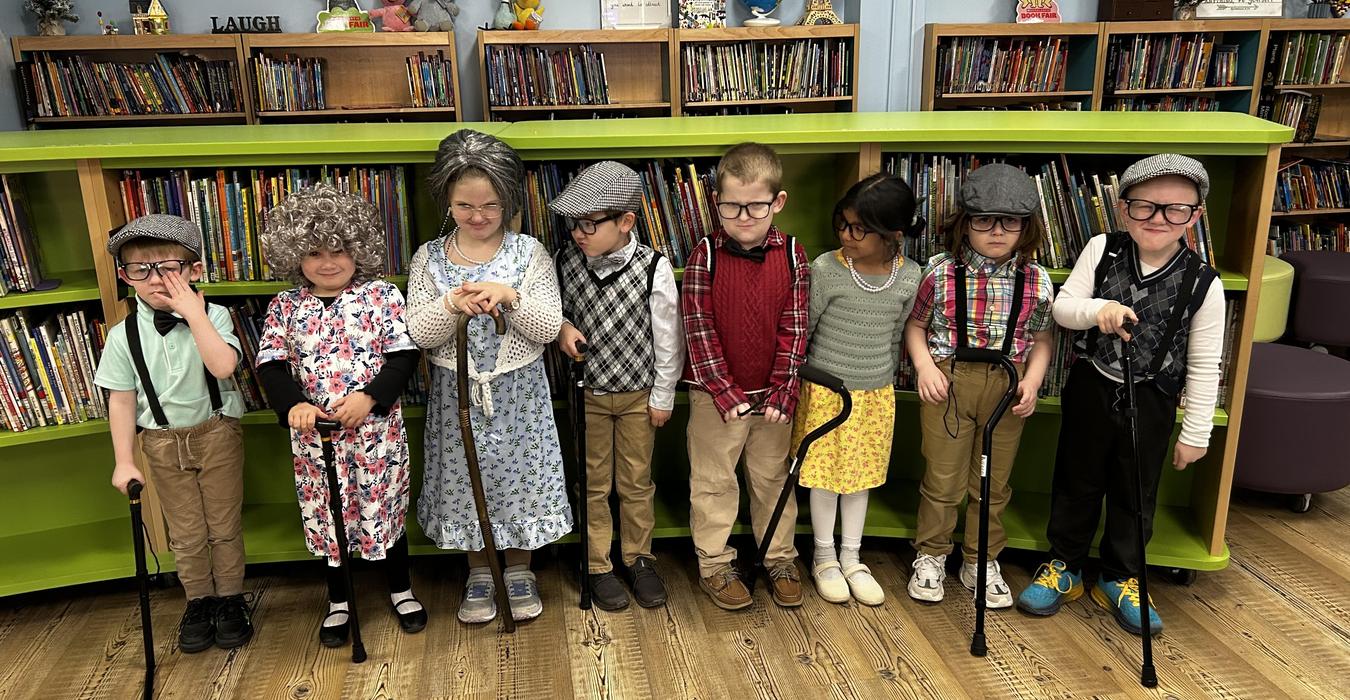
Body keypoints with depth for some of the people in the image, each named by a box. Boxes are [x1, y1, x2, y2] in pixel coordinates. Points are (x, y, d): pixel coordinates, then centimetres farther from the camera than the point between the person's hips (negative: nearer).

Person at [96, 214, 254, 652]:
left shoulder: (212, 316, -11)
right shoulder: (124, 336, -7)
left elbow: (223, 366, -29)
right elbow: (121, 402, -3)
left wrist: (194, 314, -27)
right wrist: (124, 461, -3)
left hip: (217, 433, -1)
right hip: (163, 441, 2)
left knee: (225, 524, 11)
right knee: (185, 532, 13)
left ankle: (230, 599, 29)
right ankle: (198, 602, 32)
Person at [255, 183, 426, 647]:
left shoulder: (381, 295, -5)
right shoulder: (285, 307, 1)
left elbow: (405, 354, -8)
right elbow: (270, 365, -1)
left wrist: (369, 397, -21)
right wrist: (293, 405, -20)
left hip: (377, 430, -2)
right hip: (314, 435, 2)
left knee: (385, 507, 11)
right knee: (324, 515, 13)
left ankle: (401, 590, 32)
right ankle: (338, 601, 32)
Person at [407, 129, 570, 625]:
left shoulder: (529, 253, -5)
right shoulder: (429, 258, -1)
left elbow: (549, 328, -10)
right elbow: (419, 334, -6)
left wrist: (510, 296, -26)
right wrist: (451, 305, -25)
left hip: (518, 391, -1)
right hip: (457, 393, 1)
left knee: (520, 478, 10)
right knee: (466, 480, 12)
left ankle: (519, 570, 31)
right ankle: (479, 573, 33)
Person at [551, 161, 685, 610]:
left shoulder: (654, 268, -16)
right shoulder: (566, 263, -9)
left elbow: (668, 337, -9)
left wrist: (662, 397, -5)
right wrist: (563, 328, -15)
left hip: (638, 396, -1)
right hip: (588, 395, 2)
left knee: (636, 483, 14)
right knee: (594, 485, 13)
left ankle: (639, 559, 34)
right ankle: (598, 566, 29)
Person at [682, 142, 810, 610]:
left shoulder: (792, 255, -4)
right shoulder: (705, 256, -10)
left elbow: (794, 329, -4)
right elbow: (699, 329, -11)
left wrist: (783, 393, -9)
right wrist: (725, 393, -15)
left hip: (772, 395, 2)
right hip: (715, 395, -2)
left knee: (774, 479, 16)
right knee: (713, 482, 10)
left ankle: (780, 559, 33)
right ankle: (714, 564, 26)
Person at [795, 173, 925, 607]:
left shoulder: (909, 277, -8)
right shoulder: (826, 269, -18)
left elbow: (896, 335, 6)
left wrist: (884, 379, 14)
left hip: (876, 394, 3)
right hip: (826, 391, -3)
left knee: (862, 475, 16)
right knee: (826, 475, 10)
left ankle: (851, 559, 32)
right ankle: (825, 558, 29)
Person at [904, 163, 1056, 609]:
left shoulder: (1036, 281, -2)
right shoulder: (940, 272, -8)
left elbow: (1042, 338, 7)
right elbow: (915, 325, 2)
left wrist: (1032, 379, -7)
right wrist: (924, 365, -12)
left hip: (1007, 388, 2)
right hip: (948, 383, -2)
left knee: (994, 484, 14)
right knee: (942, 480, 7)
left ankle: (982, 562, 32)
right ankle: (931, 556, 28)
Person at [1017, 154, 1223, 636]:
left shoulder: (1203, 284, -12)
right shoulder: (1101, 251, -10)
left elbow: (1203, 366, -6)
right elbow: (1062, 306, -7)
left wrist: (1196, 432, -3)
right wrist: (1097, 310, -29)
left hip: (1150, 401, 0)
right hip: (1091, 388, 1)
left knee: (1135, 492, 14)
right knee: (1076, 482, 14)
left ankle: (1119, 579, 34)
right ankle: (1063, 568, 32)